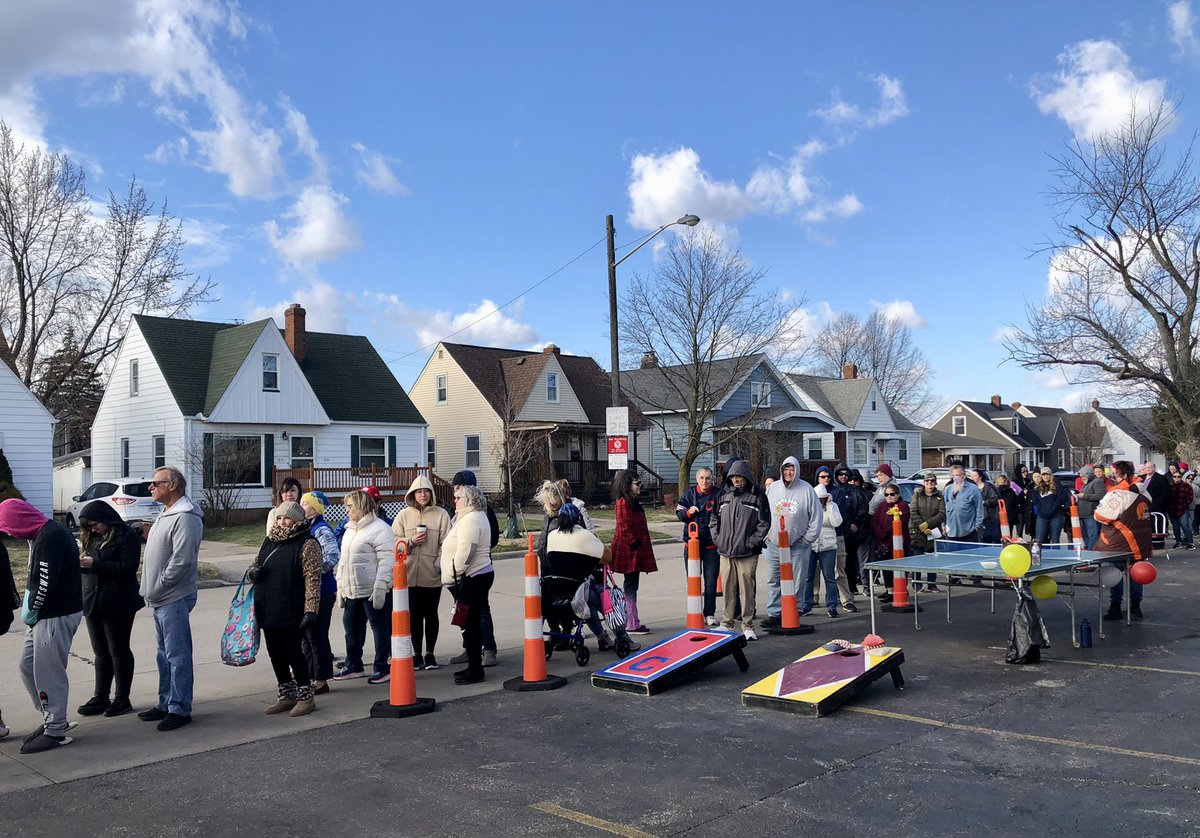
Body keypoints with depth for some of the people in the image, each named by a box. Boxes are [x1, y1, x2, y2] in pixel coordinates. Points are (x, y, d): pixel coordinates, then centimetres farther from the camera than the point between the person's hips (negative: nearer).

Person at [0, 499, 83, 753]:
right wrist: (29, 605, 5)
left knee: (48, 674, -1)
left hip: (57, 617, -10)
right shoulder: (43, 534, 12)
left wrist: (30, 609, -11)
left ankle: (55, 731, 10)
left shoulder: (50, 537, -20)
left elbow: (47, 582, -25)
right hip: (45, 614, 10)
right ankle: (52, 719, 27)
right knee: (28, 667, 16)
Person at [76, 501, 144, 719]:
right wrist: (81, 563, -4)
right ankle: (100, 698, 21)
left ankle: (122, 699, 13)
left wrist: (95, 565, -21)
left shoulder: (127, 537, -10)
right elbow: (90, 569, 18)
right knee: (100, 652, 13)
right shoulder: (93, 538, 14)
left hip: (117, 605, -7)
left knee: (118, 651, 3)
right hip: (93, 603, 7)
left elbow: (127, 569, -19)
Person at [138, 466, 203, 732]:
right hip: (161, 599, 10)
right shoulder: (166, 514, 16)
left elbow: (181, 560, -24)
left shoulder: (185, 517, -17)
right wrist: (152, 591, 14)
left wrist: (157, 588, -16)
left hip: (174, 599, -10)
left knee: (177, 655, -3)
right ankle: (165, 703, 29)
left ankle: (180, 709, 4)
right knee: (165, 653, 18)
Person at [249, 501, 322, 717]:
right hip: (268, 611, 7)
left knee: (293, 653, -2)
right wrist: (253, 572, -1)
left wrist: (311, 610, -22)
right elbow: (255, 566, 25)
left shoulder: (307, 544, -9)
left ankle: (306, 697, 12)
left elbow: (313, 579, -15)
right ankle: (287, 695, 28)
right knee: (276, 654, 14)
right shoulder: (269, 542, 13)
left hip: (292, 613, -7)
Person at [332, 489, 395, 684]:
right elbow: (343, 559, 22)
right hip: (352, 590, 9)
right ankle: (353, 665, 26)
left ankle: (383, 668, 8)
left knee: (380, 627, 0)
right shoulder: (350, 530, 17)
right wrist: (340, 586, 18)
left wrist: (380, 588, -23)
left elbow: (387, 561, -18)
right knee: (351, 625, 14)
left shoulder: (380, 529, -12)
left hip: (373, 590, -9)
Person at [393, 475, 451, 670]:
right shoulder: (404, 515, 5)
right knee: (415, 615, 8)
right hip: (410, 574, 1)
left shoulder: (441, 514, 0)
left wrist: (439, 565, -12)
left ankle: (430, 654, 20)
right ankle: (417, 654, 18)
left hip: (432, 575, -1)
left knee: (431, 614, 9)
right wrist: (411, 542, -12)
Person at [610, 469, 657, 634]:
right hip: (629, 551, -10)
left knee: (631, 586, 13)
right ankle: (632, 624, -3)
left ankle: (633, 622, 20)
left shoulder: (633, 502, 18)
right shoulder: (623, 502, -15)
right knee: (630, 585, -6)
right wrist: (635, 543, -18)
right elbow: (624, 527, -22)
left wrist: (640, 544, 21)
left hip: (635, 552, 10)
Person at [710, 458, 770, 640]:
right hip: (725, 551, 4)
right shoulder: (724, 495, 11)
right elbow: (714, 518, 19)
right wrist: (717, 538, 7)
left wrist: (751, 542, -10)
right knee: (728, 588, 10)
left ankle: (748, 626, 6)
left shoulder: (757, 495, -3)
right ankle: (727, 622, 21)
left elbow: (764, 523, -4)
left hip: (747, 553, -4)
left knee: (747, 589, -2)